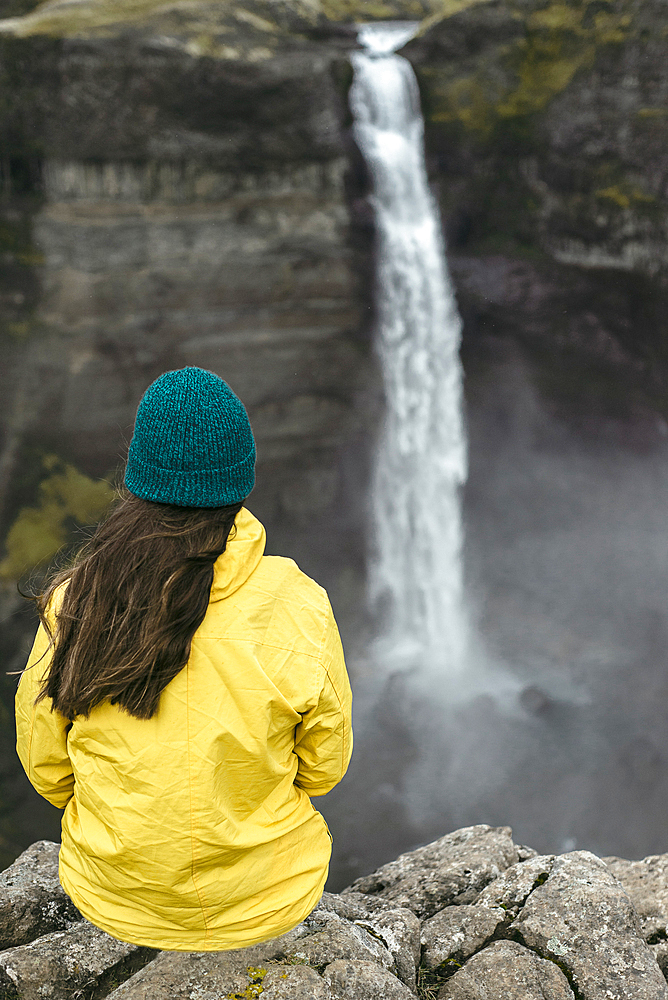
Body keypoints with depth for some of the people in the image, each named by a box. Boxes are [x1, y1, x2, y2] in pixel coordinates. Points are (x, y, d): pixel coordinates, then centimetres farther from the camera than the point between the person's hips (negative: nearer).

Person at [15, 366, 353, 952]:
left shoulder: (74, 604, -20)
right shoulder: (297, 610, -24)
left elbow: (46, 767, -6)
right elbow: (323, 765, -10)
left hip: (116, 897, 2)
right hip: (264, 900, -1)